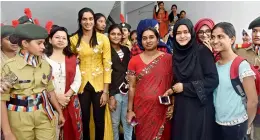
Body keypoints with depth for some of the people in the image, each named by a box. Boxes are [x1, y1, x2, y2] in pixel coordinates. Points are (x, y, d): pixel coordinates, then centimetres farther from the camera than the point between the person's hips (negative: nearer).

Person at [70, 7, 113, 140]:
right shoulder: (74, 39, 1)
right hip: (82, 85, 1)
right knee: (84, 120, 12)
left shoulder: (103, 38, -4)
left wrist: (106, 90, -8)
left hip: (99, 84, -1)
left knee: (99, 120, 8)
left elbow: (107, 65, -5)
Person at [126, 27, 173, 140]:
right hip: (141, 108, 1)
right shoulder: (134, 61, 0)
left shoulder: (168, 58, -2)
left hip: (162, 109, 0)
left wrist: (173, 105, -4)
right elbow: (132, 87, 3)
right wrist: (129, 110, 1)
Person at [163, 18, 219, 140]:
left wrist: (185, 87, -15)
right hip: (180, 108, 5)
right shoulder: (176, 55, 6)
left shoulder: (202, 51, -9)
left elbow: (213, 80, -15)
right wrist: (172, 91, -1)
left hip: (200, 108, -5)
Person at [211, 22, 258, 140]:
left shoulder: (242, 65, -15)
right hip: (217, 122, 5)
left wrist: (246, 126, -1)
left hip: (235, 125, -5)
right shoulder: (214, 65, 2)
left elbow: (253, 101, -11)